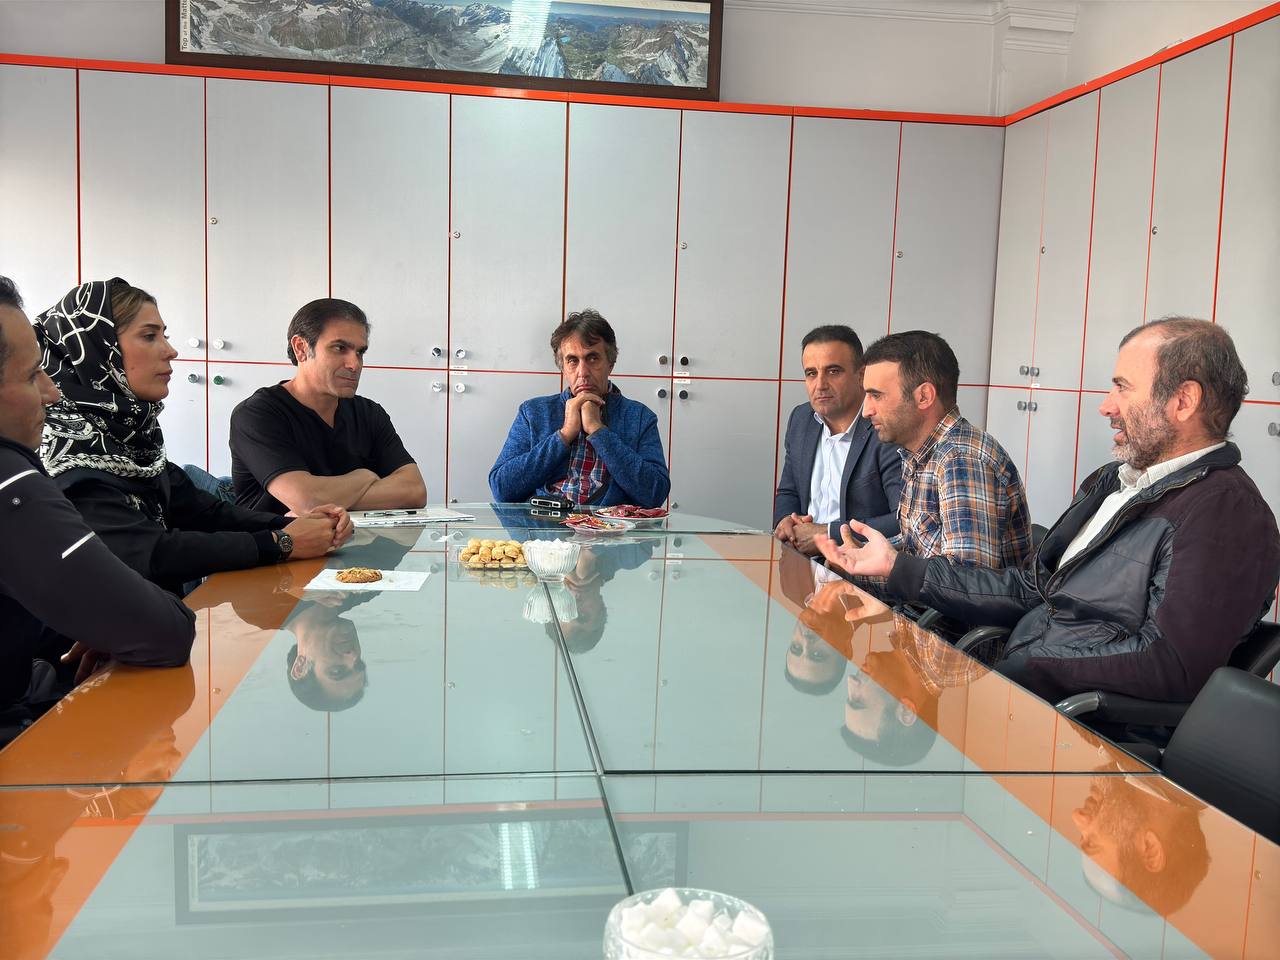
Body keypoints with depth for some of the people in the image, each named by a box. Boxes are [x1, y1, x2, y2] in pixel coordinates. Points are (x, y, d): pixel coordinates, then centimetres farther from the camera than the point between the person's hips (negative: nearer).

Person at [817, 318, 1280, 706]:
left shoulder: (1225, 510, -12)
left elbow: (1171, 665, -22)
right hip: (1013, 689, 8)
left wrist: (1020, 666, -18)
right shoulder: (1111, 481, 17)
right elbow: (1026, 590, 16)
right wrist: (897, 566, 12)